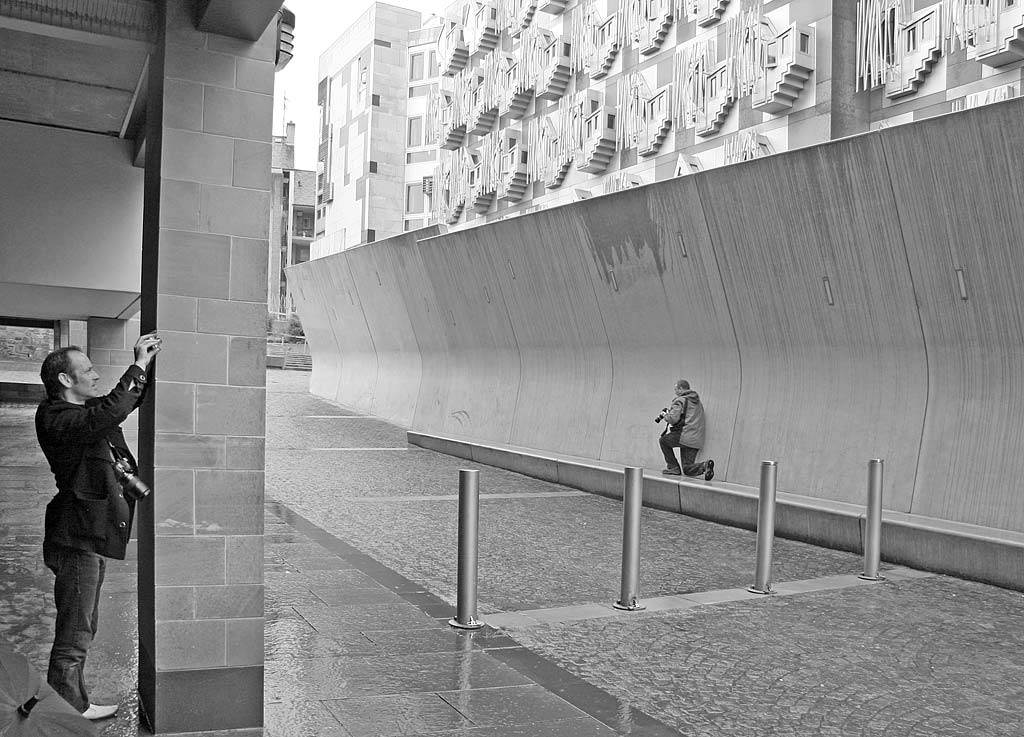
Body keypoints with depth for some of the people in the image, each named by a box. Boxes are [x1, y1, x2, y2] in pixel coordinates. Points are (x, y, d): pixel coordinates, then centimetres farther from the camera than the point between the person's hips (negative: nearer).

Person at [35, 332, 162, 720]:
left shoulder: (86, 408, 11)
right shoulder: (54, 418, -17)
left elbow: (131, 400, 25)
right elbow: (110, 413, -33)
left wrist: (149, 364, 8)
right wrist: (138, 366, -25)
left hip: (92, 535, 10)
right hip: (77, 537, -10)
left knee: (82, 628, 19)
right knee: (73, 634, -3)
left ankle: (75, 705, 31)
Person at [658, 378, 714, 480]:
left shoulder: (680, 401, -5)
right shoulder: (697, 401, 22)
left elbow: (673, 419, -16)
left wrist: (665, 415, 6)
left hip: (684, 436, -8)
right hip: (696, 440, 8)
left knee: (663, 441, 22)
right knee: (687, 469, 10)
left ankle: (673, 468, 15)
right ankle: (704, 466, -18)